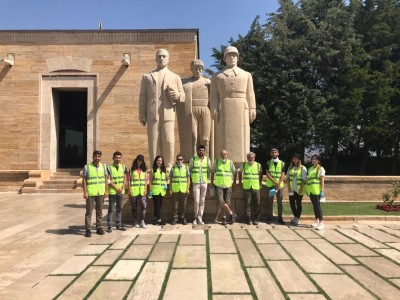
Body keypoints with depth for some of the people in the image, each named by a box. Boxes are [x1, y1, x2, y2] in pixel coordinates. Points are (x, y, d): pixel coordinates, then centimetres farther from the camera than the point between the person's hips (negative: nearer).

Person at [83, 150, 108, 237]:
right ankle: (88, 229, 7)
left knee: (99, 211, 11)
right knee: (89, 211, 1)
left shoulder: (103, 166, 7)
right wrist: (85, 192, -9)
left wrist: (106, 191, 3)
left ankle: (99, 227, 20)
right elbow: (84, 180, -3)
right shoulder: (87, 167, -3)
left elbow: (106, 179, 9)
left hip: (101, 193, 3)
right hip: (90, 193, -3)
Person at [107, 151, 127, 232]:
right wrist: (116, 188, -14)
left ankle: (118, 225, 21)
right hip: (112, 192, -4)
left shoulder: (123, 167, 6)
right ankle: (109, 226, 7)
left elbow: (125, 178, 7)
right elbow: (108, 180, -10)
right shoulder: (109, 167, -7)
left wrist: (122, 188, -6)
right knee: (111, 209, 0)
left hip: (121, 192, 4)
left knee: (119, 209, 11)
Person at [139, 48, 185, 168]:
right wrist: (142, 115, 2)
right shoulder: (147, 77, 20)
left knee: (169, 142, -6)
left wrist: (177, 95, -8)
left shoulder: (175, 77, 20)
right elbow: (143, 97, 12)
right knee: (153, 143, -2)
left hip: (168, 114, 0)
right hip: (152, 115, 0)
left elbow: (183, 97, 16)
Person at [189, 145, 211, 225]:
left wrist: (208, 178, 11)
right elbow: (189, 170, 7)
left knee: (202, 201, 4)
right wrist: (191, 179, 6)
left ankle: (199, 218, 12)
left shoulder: (207, 160, 4)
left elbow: (209, 170, 14)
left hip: (204, 183, 2)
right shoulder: (193, 159, -1)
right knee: (196, 201, -5)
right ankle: (196, 217, 13)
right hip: (195, 183, -2)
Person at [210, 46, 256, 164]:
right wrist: (214, 110, -10)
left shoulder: (246, 75, 18)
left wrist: (252, 110, -1)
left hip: (241, 111, 1)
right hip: (224, 111, -1)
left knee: (240, 139, -3)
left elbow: (250, 95, 10)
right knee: (224, 139, -7)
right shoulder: (217, 76, 15)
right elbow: (214, 95, 4)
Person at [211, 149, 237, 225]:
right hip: (219, 185, -1)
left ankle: (224, 217, 18)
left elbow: (234, 172, 14)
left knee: (227, 202, 5)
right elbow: (212, 172, 8)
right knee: (221, 201, -13)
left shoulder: (230, 162, 1)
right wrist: (212, 182, 9)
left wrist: (232, 180, 16)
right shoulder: (217, 162, 0)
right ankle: (231, 214, 2)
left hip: (228, 185, 1)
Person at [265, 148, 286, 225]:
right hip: (270, 185, 0)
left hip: (280, 185, 0)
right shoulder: (268, 163, 3)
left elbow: (282, 175, -2)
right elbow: (267, 174, -5)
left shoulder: (282, 163, 3)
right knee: (270, 202, 4)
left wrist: (278, 185, -13)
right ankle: (269, 218, 10)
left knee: (280, 202, 2)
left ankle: (280, 218, 11)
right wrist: (275, 182, -17)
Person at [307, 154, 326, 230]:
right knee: (314, 205, 12)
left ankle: (321, 223, -7)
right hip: (311, 190, 6)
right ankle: (317, 221, 21)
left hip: (317, 190, -6)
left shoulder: (321, 169, -2)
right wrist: (307, 189, 15)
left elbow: (322, 180, -7)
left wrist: (322, 191, -14)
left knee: (318, 205, -9)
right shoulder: (310, 168, 16)